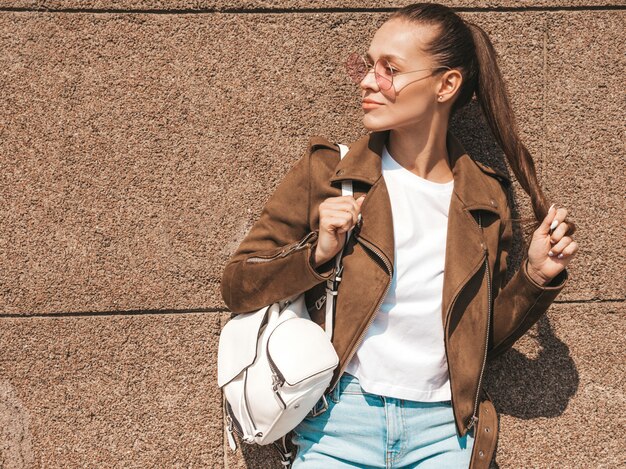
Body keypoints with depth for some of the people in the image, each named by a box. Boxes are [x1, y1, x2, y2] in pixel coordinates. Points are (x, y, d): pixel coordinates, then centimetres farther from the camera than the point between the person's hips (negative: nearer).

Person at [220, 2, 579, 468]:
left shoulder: (486, 198, 4)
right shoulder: (326, 172, -2)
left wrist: (536, 275, -1)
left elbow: (485, 340, 13)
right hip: (338, 428, -1)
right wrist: (317, 254, -16)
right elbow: (237, 287, -2)